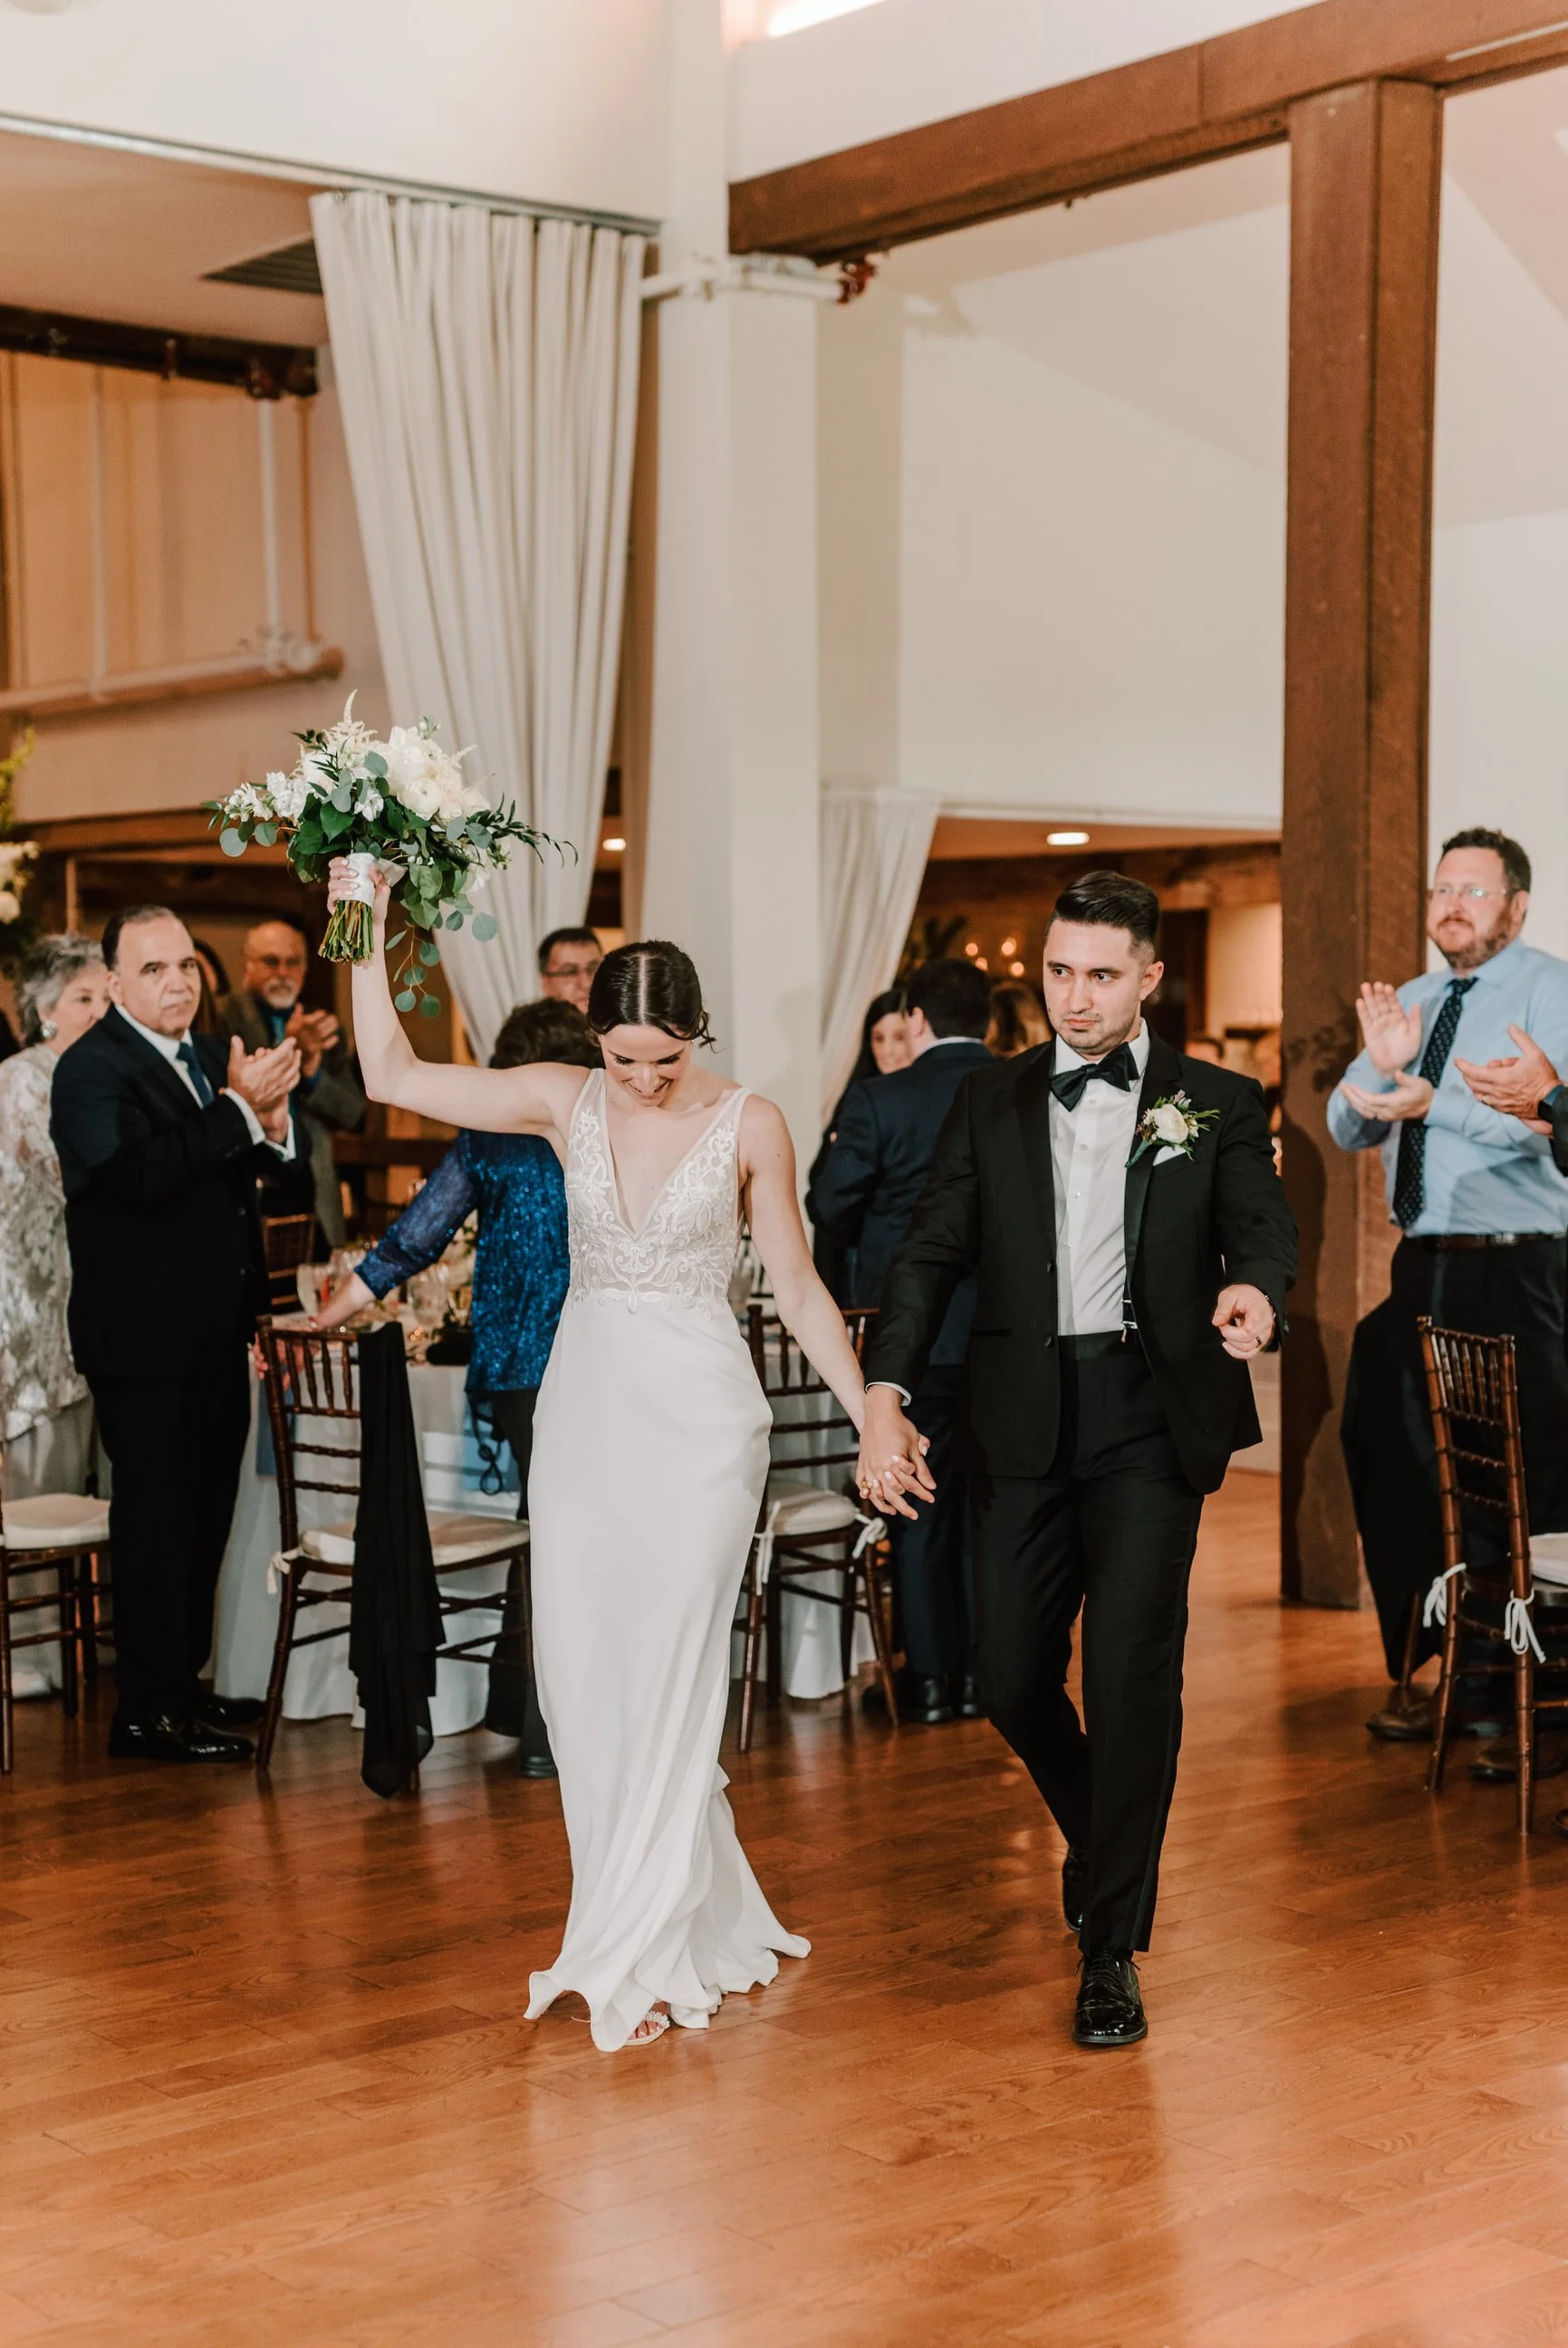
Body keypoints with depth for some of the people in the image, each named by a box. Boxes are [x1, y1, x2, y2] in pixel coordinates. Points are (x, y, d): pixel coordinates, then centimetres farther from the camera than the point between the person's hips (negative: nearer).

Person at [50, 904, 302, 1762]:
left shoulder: (210, 1057, 12)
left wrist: (270, 1117, -7)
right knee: (156, 1520, -2)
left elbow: (254, 1169, 15)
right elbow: (141, 1173, -27)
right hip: (145, 1339, -8)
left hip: (217, 1333, 8)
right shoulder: (92, 1067, -12)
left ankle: (184, 1683, 27)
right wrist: (238, 1107, -24)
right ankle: (147, 1711, 6)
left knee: (204, 1515, 15)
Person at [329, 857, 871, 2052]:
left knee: (666, 1672, -4)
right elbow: (394, 1074, 4)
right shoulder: (564, 1101, 2)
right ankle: (699, 1913, 20)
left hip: (699, 1414, -4)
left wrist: (872, 1416, -4)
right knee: (580, 1672, 4)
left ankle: (642, 1956, 5)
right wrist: (367, 937, -2)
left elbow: (799, 1290, 0)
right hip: (585, 1404, 4)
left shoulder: (749, 1126, -5)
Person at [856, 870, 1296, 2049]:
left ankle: (1114, 1946, 2)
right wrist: (886, 1395, -7)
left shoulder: (1218, 1103, 7)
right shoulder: (990, 1102, 11)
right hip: (1023, 1420, 3)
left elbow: (1265, 1229, -1)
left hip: (1151, 1417, -2)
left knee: (1132, 1670, -10)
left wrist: (1255, 1291, -26)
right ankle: (1102, 1839, 36)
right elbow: (934, 1252, 7)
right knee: (1012, 1675, 5)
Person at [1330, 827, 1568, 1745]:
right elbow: (1349, 1128, 12)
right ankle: (1430, 1670, 26)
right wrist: (1382, 1066, -8)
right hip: (1422, 1266, 7)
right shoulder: (1414, 1002, 15)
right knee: (1403, 1463, 12)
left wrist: (1433, 1101, -29)